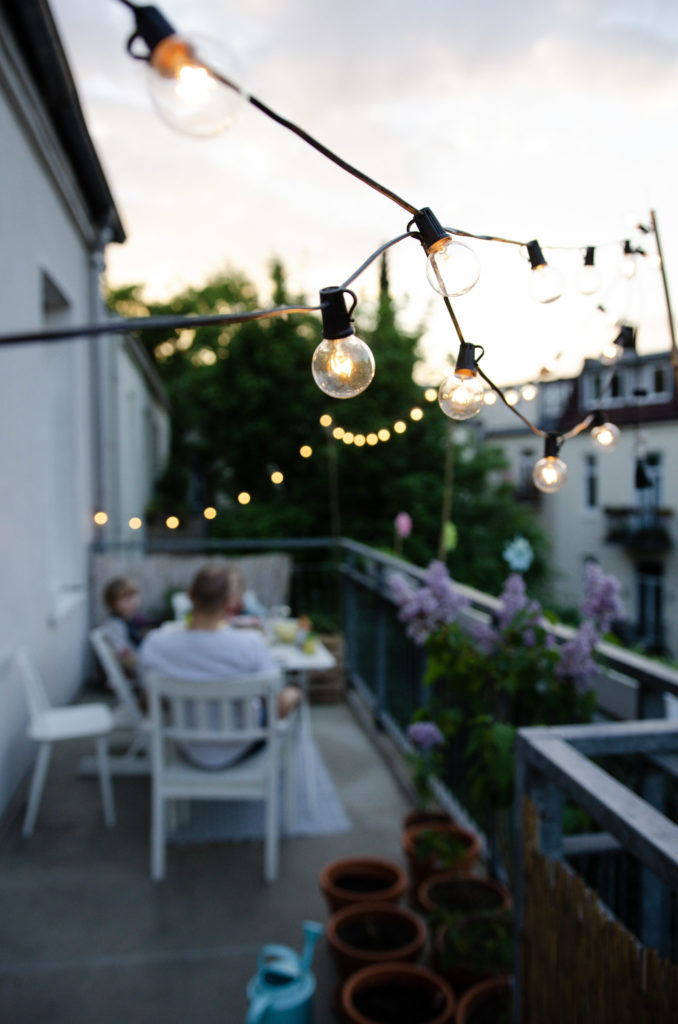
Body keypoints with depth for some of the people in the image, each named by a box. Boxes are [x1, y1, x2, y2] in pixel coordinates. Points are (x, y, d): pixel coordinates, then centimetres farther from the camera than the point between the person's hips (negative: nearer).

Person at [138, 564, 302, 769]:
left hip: (192, 752, 3)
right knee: (293, 692, 27)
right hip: (239, 750, -3)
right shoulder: (250, 643, -32)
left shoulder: (154, 645, -22)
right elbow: (280, 710, -22)